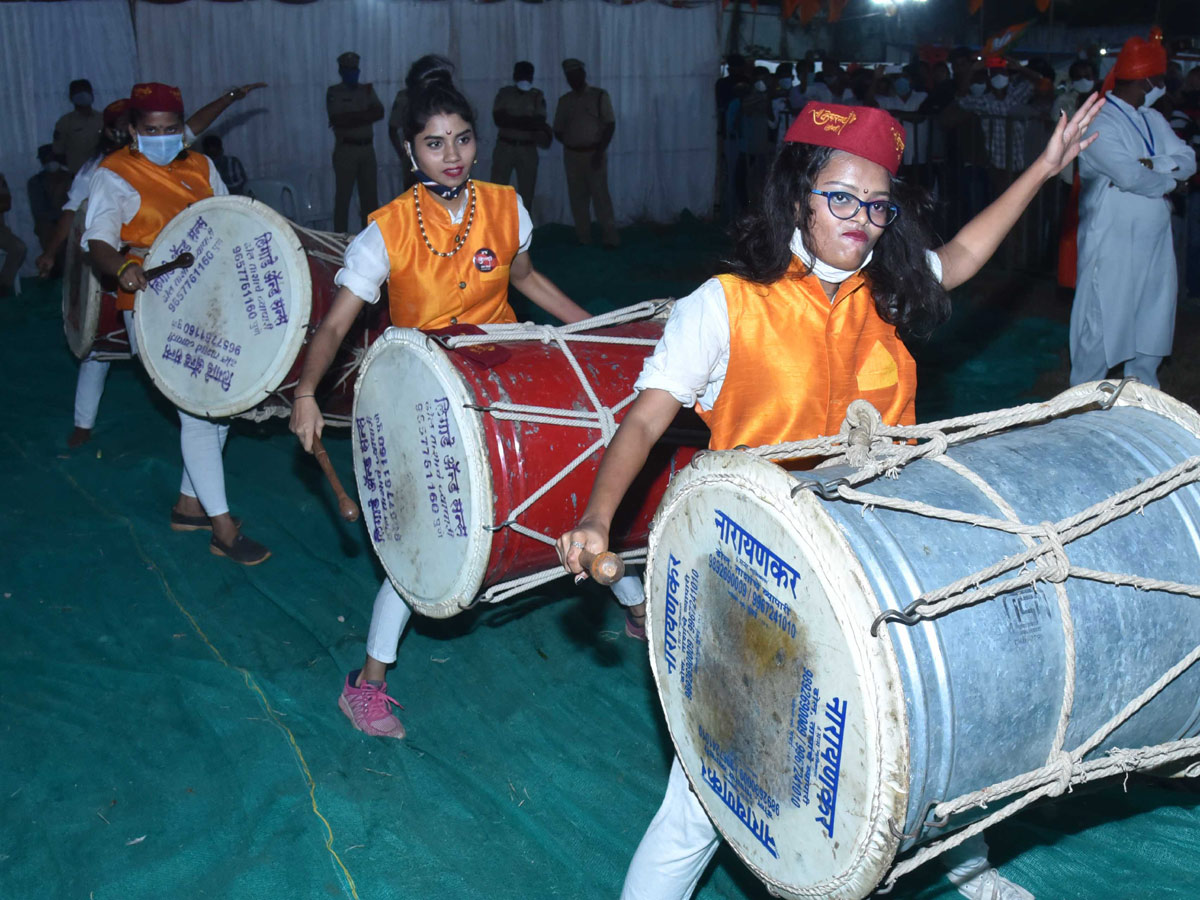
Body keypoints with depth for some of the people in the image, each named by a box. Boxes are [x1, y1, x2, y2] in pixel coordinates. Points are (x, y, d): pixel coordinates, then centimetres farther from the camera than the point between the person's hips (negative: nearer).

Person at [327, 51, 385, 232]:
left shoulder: (367, 90, 14)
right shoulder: (334, 92, 0)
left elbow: (379, 112, -1)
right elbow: (337, 119, -13)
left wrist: (352, 118, -12)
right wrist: (365, 115, -7)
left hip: (367, 148, 5)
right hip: (345, 150, -5)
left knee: (370, 195, 7)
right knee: (343, 196, -4)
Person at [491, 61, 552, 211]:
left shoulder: (537, 96, 6)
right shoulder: (504, 93, 4)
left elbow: (540, 123, -7)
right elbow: (499, 119, -10)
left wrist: (512, 121, -17)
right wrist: (528, 122, -13)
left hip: (528, 150, 1)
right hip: (505, 147, -1)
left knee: (526, 193, 3)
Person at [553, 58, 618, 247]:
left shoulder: (599, 96, 2)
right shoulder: (564, 101, 12)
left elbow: (610, 125, -3)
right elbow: (558, 130, 13)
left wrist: (600, 151, -12)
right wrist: (569, 142, -5)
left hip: (594, 153, -4)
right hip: (572, 154, 4)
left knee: (600, 195, -9)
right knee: (578, 197, 3)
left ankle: (610, 237, -8)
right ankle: (583, 239, 7)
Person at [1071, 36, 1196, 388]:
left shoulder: (1153, 120, 12)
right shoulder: (1101, 121, -14)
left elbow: (1188, 160, 1)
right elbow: (1130, 176, -24)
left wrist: (1148, 164, -17)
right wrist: (1170, 179, -7)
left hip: (1154, 243, 8)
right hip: (1112, 244, -8)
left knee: (1153, 320, 16)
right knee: (1102, 322, 0)